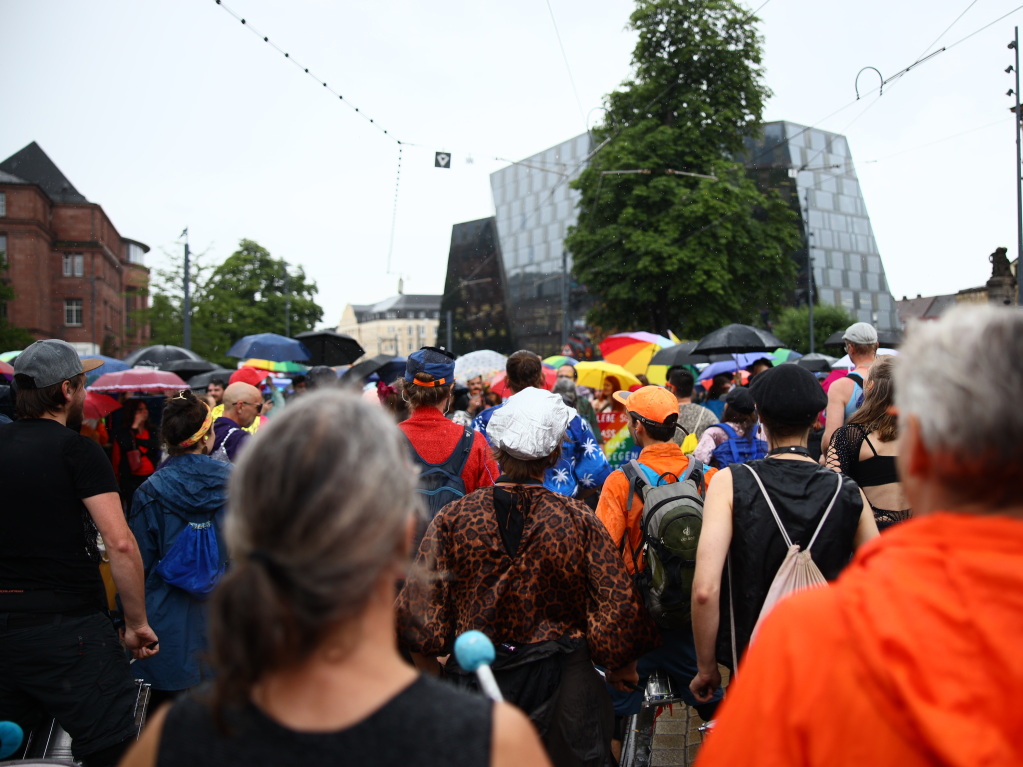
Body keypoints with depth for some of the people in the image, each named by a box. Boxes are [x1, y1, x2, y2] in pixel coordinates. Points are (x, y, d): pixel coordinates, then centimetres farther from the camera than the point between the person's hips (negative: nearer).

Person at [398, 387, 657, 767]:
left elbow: (419, 605, -9)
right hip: (559, 682, 0)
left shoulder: (454, 517, -11)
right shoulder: (579, 521, -12)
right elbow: (618, 606, -11)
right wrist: (620, 666, 7)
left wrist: (430, 669, 9)